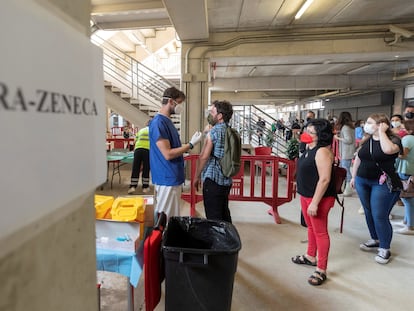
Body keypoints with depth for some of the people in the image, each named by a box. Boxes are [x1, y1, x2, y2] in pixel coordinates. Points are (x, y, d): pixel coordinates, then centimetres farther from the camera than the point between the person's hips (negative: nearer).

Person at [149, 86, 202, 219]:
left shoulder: (167, 121, 13)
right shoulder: (158, 123, -18)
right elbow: (168, 154, -22)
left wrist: (187, 147, 8)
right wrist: (191, 144, -16)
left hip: (173, 177, 10)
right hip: (167, 178, -10)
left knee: (171, 216, 19)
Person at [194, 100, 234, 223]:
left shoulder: (214, 131, -14)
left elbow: (203, 157, -15)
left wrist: (197, 177, -5)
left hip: (213, 179, -8)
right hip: (227, 180, 8)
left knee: (213, 217, 2)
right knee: (224, 213, 19)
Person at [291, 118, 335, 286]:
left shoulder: (322, 151, -21)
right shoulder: (309, 148, 8)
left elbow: (324, 179, -26)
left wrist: (314, 203, -26)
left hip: (318, 198, -10)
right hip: (306, 195, 10)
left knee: (320, 231, 2)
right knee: (311, 227, 22)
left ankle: (321, 269, 15)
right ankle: (311, 256, 40)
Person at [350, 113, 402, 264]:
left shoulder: (393, 139, -10)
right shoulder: (367, 140, 6)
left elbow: (388, 150, -34)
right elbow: (358, 158, 15)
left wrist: (382, 132, -21)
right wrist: (354, 177, 16)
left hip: (383, 184, -6)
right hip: (362, 181, 6)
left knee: (380, 216, -3)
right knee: (369, 213, 15)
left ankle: (385, 249, 15)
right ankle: (375, 240, 34)